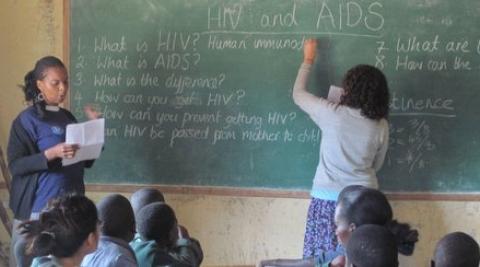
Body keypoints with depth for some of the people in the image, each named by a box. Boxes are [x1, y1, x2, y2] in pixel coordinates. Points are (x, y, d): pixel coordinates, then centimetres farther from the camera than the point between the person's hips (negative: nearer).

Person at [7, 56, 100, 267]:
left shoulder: (67, 117, 11)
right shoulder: (27, 120, -8)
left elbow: (85, 162, 14)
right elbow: (15, 165, -14)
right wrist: (51, 154, -25)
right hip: (40, 206, -6)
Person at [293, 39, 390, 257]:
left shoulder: (331, 113, -11)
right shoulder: (381, 126, -3)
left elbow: (298, 94, 7)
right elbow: (376, 165, 10)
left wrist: (308, 60, 18)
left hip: (328, 197, -2)